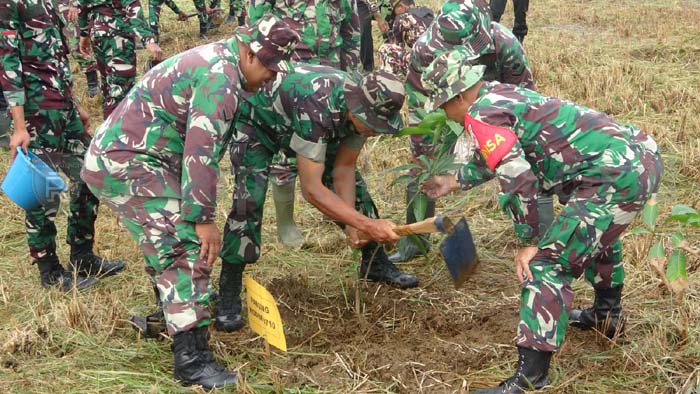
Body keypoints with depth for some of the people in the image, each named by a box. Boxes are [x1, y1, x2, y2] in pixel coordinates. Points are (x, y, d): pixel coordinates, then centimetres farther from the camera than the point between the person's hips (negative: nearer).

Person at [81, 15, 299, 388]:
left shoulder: (214, 60, 16)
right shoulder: (221, 77, -17)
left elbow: (198, 145, 23)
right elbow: (201, 152, -23)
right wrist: (205, 218, -19)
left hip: (114, 157, 11)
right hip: (128, 165, -11)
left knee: (167, 240, 23)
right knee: (186, 248, -14)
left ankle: (173, 317, 40)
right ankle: (191, 358, -15)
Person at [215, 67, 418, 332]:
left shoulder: (365, 106, -22)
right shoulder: (316, 109, -45)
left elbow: (344, 168, -12)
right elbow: (312, 189, -44)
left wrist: (352, 225, -21)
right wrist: (367, 225, -45)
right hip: (256, 123, -7)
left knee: (354, 184, 2)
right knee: (249, 199, -24)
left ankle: (375, 262, 22)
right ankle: (228, 297, -11)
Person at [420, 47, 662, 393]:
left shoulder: (481, 114, -8)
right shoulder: (503, 94, 21)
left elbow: (518, 181, -15)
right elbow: (493, 158, 37)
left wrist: (529, 244, -5)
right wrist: (454, 182, 48)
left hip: (617, 176, -10)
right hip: (644, 154, 10)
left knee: (547, 265, -9)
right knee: (596, 231, 37)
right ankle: (608, 314, 53)